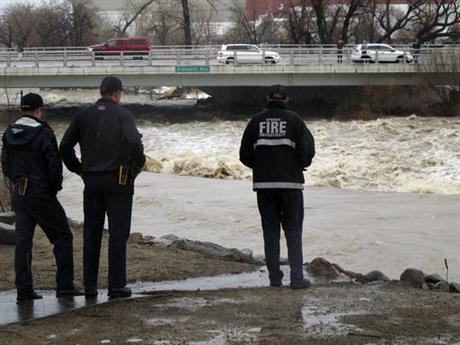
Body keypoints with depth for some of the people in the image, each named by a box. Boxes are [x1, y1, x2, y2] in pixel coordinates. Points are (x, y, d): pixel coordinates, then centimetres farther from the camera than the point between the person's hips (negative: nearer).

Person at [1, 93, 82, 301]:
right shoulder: (44, 134, -14)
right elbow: (54, 166, -13)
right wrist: (55, 187, 4)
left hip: (19, 195, 6)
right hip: (41, 194, -6)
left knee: (22, 241, 8)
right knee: (62, 237, 5)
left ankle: (23, 289, 5)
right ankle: (64, 285, 3)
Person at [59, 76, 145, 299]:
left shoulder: (84, 116, 7)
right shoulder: (122, 115, -6)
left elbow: (65, 147, 4)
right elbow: (134, 143, -22)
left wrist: (78, 170, 14)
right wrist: (138, 164, -5)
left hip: (91, 181, 4)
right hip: (118, 180, -4)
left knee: (91, 234, 10)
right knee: (118, 233, 1)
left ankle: (89, 285, 11)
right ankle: (117, 285, -1)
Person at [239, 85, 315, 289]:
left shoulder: (256, 122, 4)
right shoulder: (294, 120, -3)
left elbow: (245, 154, 2)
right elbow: (308, 149, -11)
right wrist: (300, 165, 9)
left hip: (264, 183, 2)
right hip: (290, 182, -2)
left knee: (270, 231, 10)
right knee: (293, 231, 4)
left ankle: (275, 277, 9)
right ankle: (297, 277, -4)